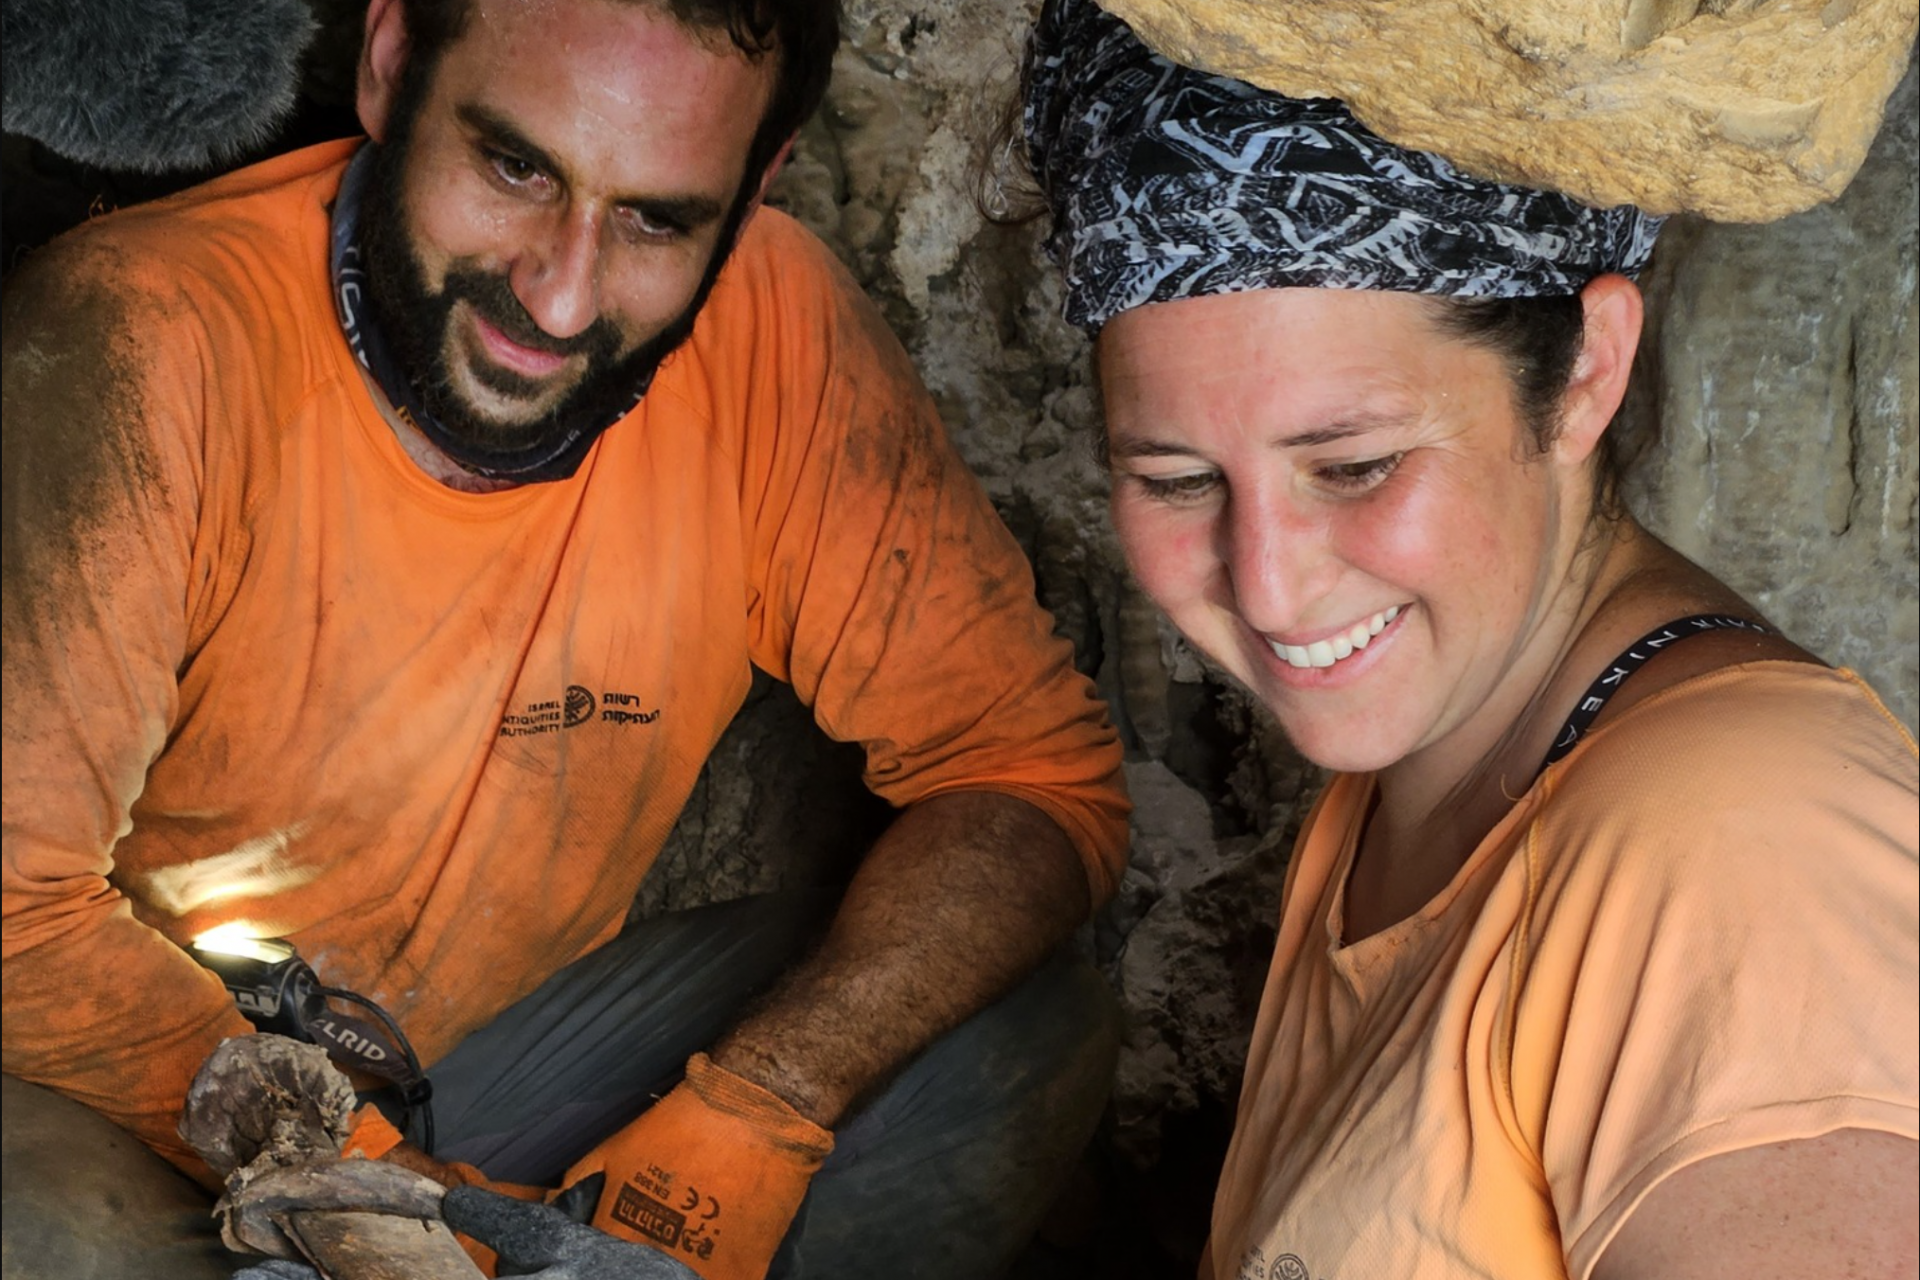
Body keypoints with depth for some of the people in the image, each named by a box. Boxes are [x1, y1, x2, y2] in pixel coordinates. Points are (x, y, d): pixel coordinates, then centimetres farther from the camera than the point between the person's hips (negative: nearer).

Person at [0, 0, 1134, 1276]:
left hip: (496, 1049, 3)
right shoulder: (139, 345, -25)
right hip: (129, 1108, -3)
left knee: (1032, 1032, -13)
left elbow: (1037, 765, -11)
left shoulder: (774, 326, -15)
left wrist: (750, 1122, -23)